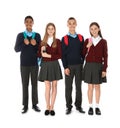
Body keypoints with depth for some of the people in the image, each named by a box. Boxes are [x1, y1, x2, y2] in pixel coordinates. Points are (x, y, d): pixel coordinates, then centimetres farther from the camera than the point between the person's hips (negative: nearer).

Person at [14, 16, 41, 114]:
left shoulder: (37, 35, 5)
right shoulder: (20, 35, 3)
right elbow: (16, 49, -2)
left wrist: (35, 44, -15)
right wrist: (24, 44, -17)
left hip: (34, 63, 1)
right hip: (24, 63, -1)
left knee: (34, 84, 6)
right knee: (25, 84, 3)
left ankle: (35, 104, 14)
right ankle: (25, 105, 9)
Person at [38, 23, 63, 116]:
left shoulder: (57, 41, 2)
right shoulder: (43, 42, 5)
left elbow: (59, 55, -3)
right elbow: (39, 55, 6)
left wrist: (49, 56, -13)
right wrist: (42, 51, -14)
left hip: (54, 65, 0)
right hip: (45, 65, 0)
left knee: (54, 86, 4)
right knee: (48, 87, 0)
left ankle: (52, 107, 12)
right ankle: (47, 107, 11)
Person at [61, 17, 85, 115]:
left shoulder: (80, 38, 7)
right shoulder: (64, 39, 0)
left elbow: (83, 52, 9)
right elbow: (63, 54, -2)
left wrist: (82, 63, 1)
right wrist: (65, 67, -8)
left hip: (79, 65, 2)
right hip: (69, 66, -2)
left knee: (78, 86, 8)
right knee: (68, 87, 4)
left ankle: (78, 105, 19)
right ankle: (69, 107, 14)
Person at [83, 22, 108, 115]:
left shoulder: (103, 41, -1)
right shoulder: (87, 41, 4)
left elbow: (105, 56, -2)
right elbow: (83, 54, 1)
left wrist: (104, 69, -6)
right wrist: (87, 46, -15)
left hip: (98, 66, -1)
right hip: (89, 66, 1)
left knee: (97, 86, 8)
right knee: (90, 87, 5)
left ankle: (97, 107, 18)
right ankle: (90, 107, 15)